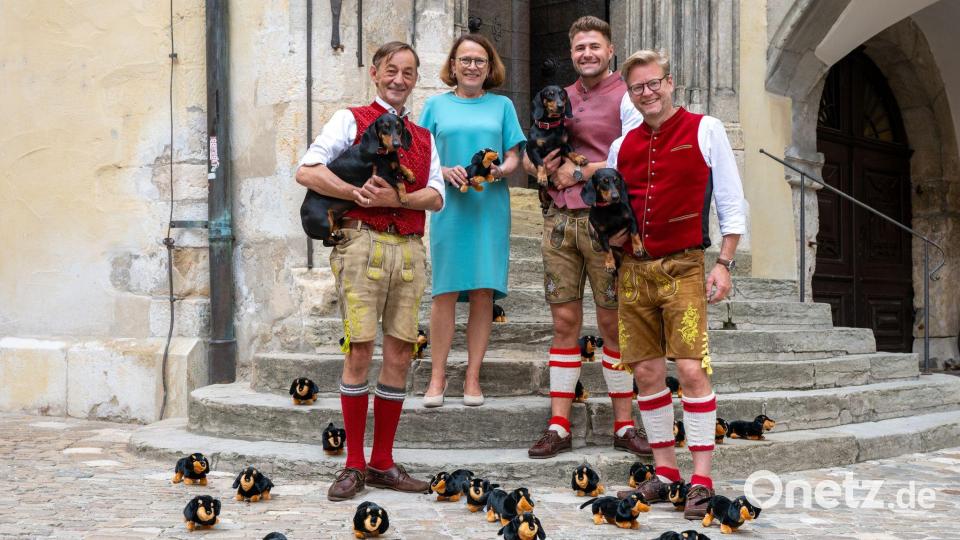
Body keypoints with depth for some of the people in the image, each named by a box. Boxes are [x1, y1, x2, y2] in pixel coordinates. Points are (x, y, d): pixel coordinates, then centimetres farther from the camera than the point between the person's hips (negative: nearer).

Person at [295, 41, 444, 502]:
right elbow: (307, 171, -5)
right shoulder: (351, 120, 7)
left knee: (400, 352, 3)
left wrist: (396, 197, -11)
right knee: (359, 350, -7)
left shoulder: (424, 137, 20)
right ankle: (354, 465, 2)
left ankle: (383, 463, 13)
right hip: (363, 242, -4)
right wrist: (356, 193, -17)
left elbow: (436, 197, 7)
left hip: (409, 249, 5)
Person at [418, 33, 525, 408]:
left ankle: (473, 378, 7)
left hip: (490, 207, 1)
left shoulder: (501, 106, 12)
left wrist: (500, 170, -12)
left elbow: (513, 157, 9)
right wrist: (445, 172, -12)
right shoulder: (436, 105, 10)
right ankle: (438, 377, 5)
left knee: (484, 292, 0)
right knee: (445, 292, -4)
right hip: (449, 206, -1)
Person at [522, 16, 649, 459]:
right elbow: (528, 154, 22)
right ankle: (558, 427, 10)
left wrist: (578, 172, -10)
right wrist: (542, 165, 0)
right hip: (559, 219, 5)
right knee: (564, 322, 6)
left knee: (612, 323, 0)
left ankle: (624, 426, 11)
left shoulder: (625, 98, 0)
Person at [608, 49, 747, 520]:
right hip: (633, 269, 5)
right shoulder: (622, 146, 14)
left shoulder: (705, 130, 2)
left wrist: (724, 264, -6)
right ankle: (665, 468, 16)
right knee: (646, 372, 5)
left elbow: (732, 204, 1)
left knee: (691, 369, -12)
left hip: (683, 268, -5)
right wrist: (611, 233, 0)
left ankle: (701, 477, -5)